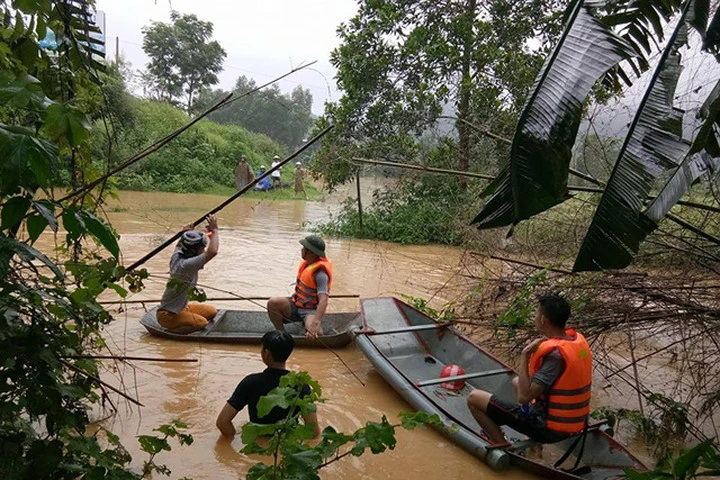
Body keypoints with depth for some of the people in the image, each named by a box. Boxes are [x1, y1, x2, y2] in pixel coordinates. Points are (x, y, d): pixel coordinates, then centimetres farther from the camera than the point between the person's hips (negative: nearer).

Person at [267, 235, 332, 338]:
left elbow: (323, 300, -36)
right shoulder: (306, 263, 2)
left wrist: (316, 322, -47)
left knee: (314, 332, -38)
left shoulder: (320, 273, -24)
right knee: (272, 303, -19)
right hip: (296, 304, 8)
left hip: (311, 310, -8)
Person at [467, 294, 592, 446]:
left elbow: (523, 397, -28)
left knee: (474, 398, -4)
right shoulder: (578, 339, -1)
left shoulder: (555, 353, -27)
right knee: (516, 382, 32)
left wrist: (524, 355, -22)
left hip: (550, 428, -9)